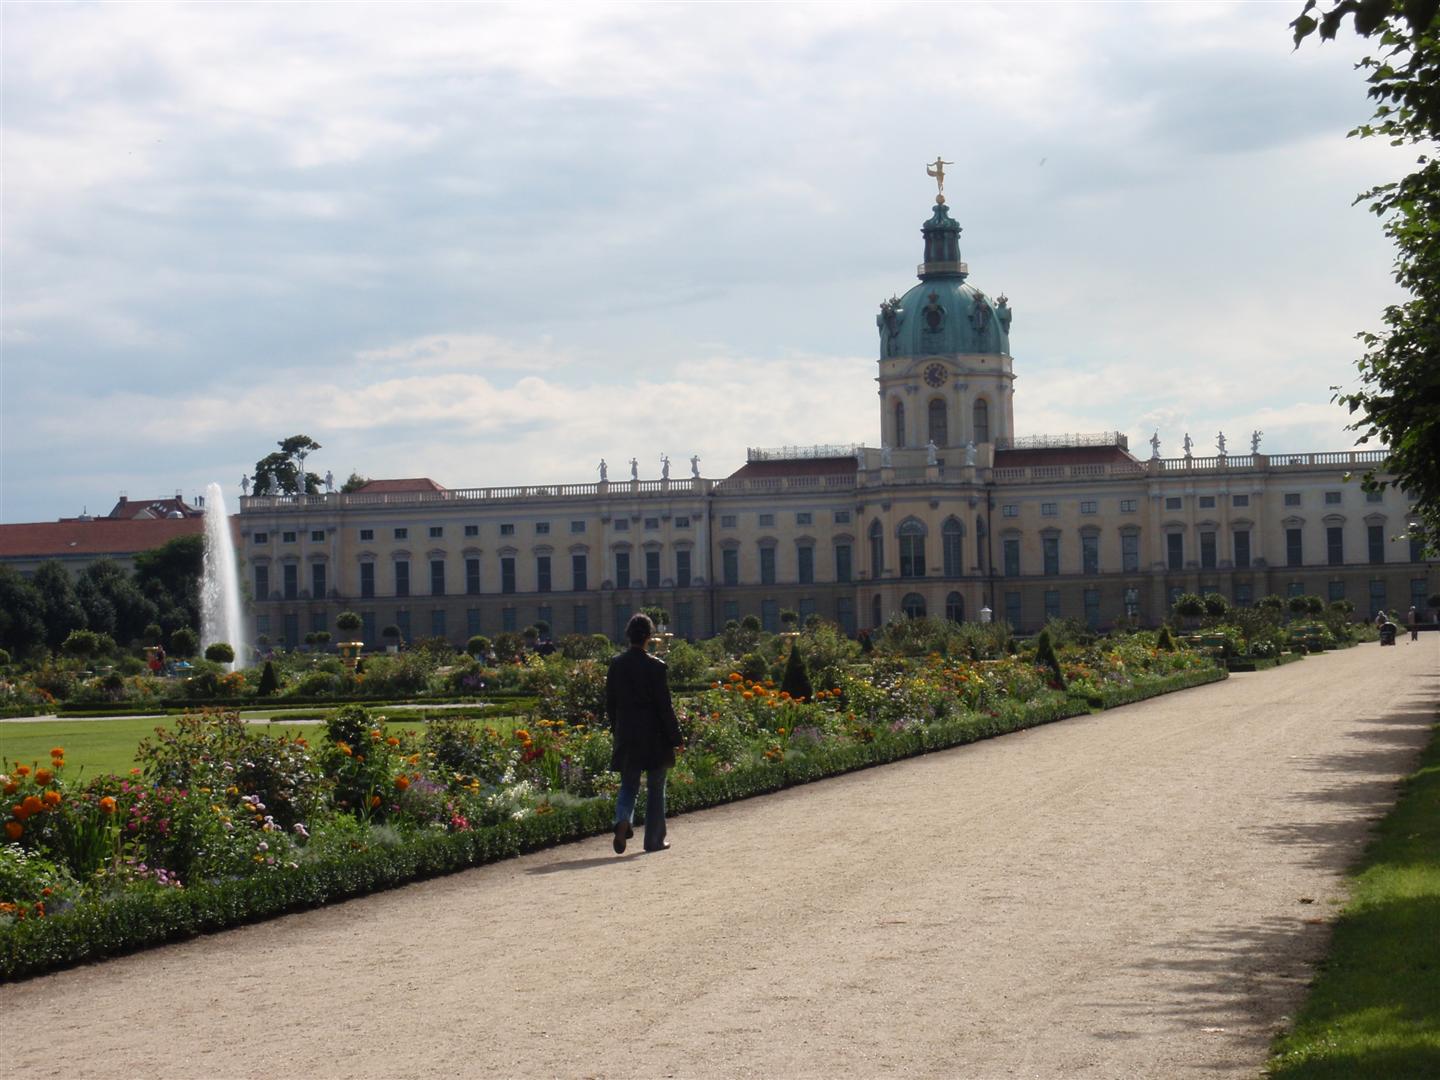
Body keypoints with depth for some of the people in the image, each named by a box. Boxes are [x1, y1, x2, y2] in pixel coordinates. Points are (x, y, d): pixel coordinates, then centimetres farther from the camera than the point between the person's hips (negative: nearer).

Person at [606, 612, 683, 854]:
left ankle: (623, 822, -15)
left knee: (628, 786, 13)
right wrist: (675, 738, -4)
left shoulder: (616, 664, -1)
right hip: (653, 736, -3)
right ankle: (654, 840, 15)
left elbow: (610, 703, 6)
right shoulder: (655, 666, -13)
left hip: (626, 736, 3)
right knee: (655, 789, 10)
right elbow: (664, 706, -11)